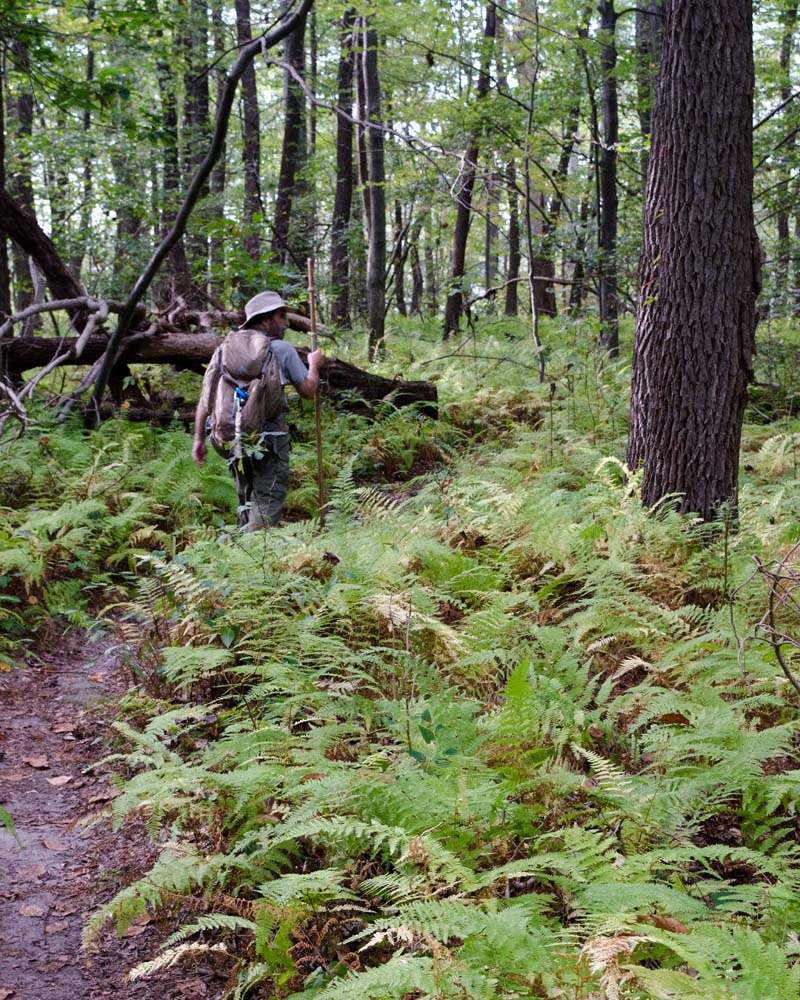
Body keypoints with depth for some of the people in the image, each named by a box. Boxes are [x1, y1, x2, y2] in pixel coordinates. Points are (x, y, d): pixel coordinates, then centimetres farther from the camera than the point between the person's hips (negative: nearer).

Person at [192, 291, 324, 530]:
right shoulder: (282, 349, -4)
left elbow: (205, 397, 6)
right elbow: (308, 390, 4)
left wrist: (199, 438, 11)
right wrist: (314, 365, 23)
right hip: (270, 439, -6)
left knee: (247, 501, 22)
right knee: (266, 511, -3)